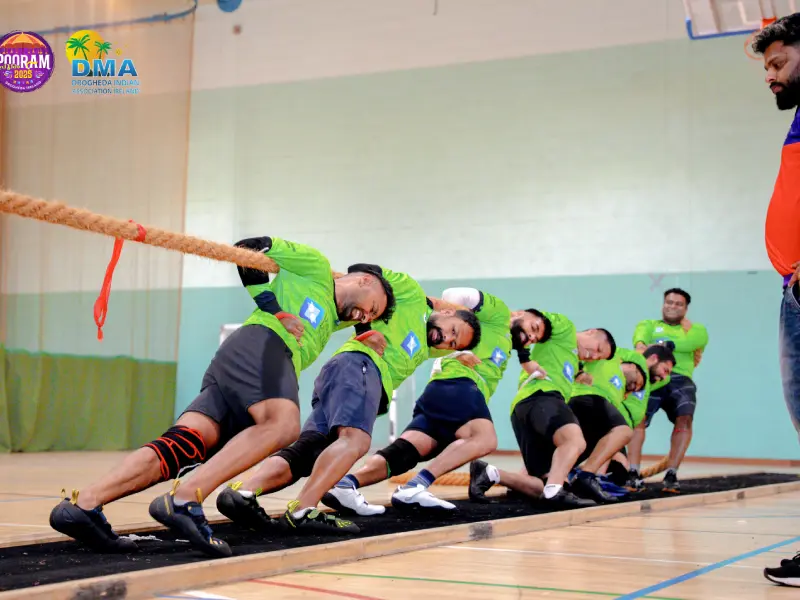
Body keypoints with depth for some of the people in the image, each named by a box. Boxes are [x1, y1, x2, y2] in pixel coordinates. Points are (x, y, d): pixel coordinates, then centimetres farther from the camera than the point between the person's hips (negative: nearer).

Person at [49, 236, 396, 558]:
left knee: (183, 446, -14)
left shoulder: (334, 317, 39)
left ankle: (83, 503, -31)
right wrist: (274, 310, 2)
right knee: (283, 423, -34)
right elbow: (249, 249, 8)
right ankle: (185, 500, -50)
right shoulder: (316, 268, 16)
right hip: (260, 343, -8)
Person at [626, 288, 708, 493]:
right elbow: (640, 336, 1)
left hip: (680, 379, 0)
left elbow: (691, 341, 1)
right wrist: (640, 346, -23)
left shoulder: (696, 329, 26)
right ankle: (633, 472, -26)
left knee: (685, 418, -26)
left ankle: (671, 474, -22)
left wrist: (659, 345, -6)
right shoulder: (649, 325, 27)